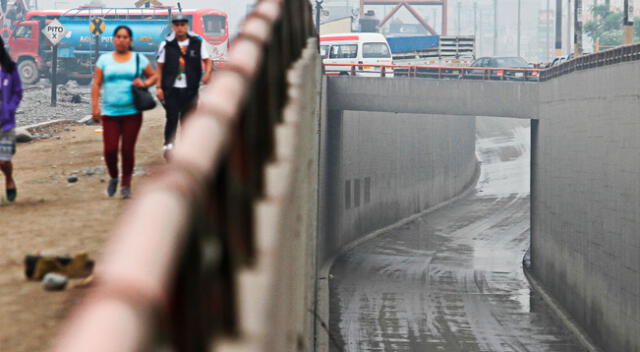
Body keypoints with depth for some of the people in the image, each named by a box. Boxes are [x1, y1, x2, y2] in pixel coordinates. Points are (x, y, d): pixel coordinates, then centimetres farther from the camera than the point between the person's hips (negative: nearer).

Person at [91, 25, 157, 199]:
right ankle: (113, 178, 20)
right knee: (110, 150, -8)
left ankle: (126, 185, 15)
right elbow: (96, 84, 3)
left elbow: (154, 76, 14)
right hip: (110, 112, 0)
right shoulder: (104, 59, 6)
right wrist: (95, 106, -6)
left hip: (132, 112, 0)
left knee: (128, 150, 0)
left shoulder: (139, 59, 7)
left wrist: (145, 84, -8)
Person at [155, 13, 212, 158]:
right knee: (172, 118, -6)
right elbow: (160, 66, 3)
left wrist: (207, 73, -15)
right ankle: (168, 145, 1)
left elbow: (207, 60, 6)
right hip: (171, 89, -2)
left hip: (190, 89, 2)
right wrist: (159, 87, -2)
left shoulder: (197, 43, 3)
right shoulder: (166, 44, 1)